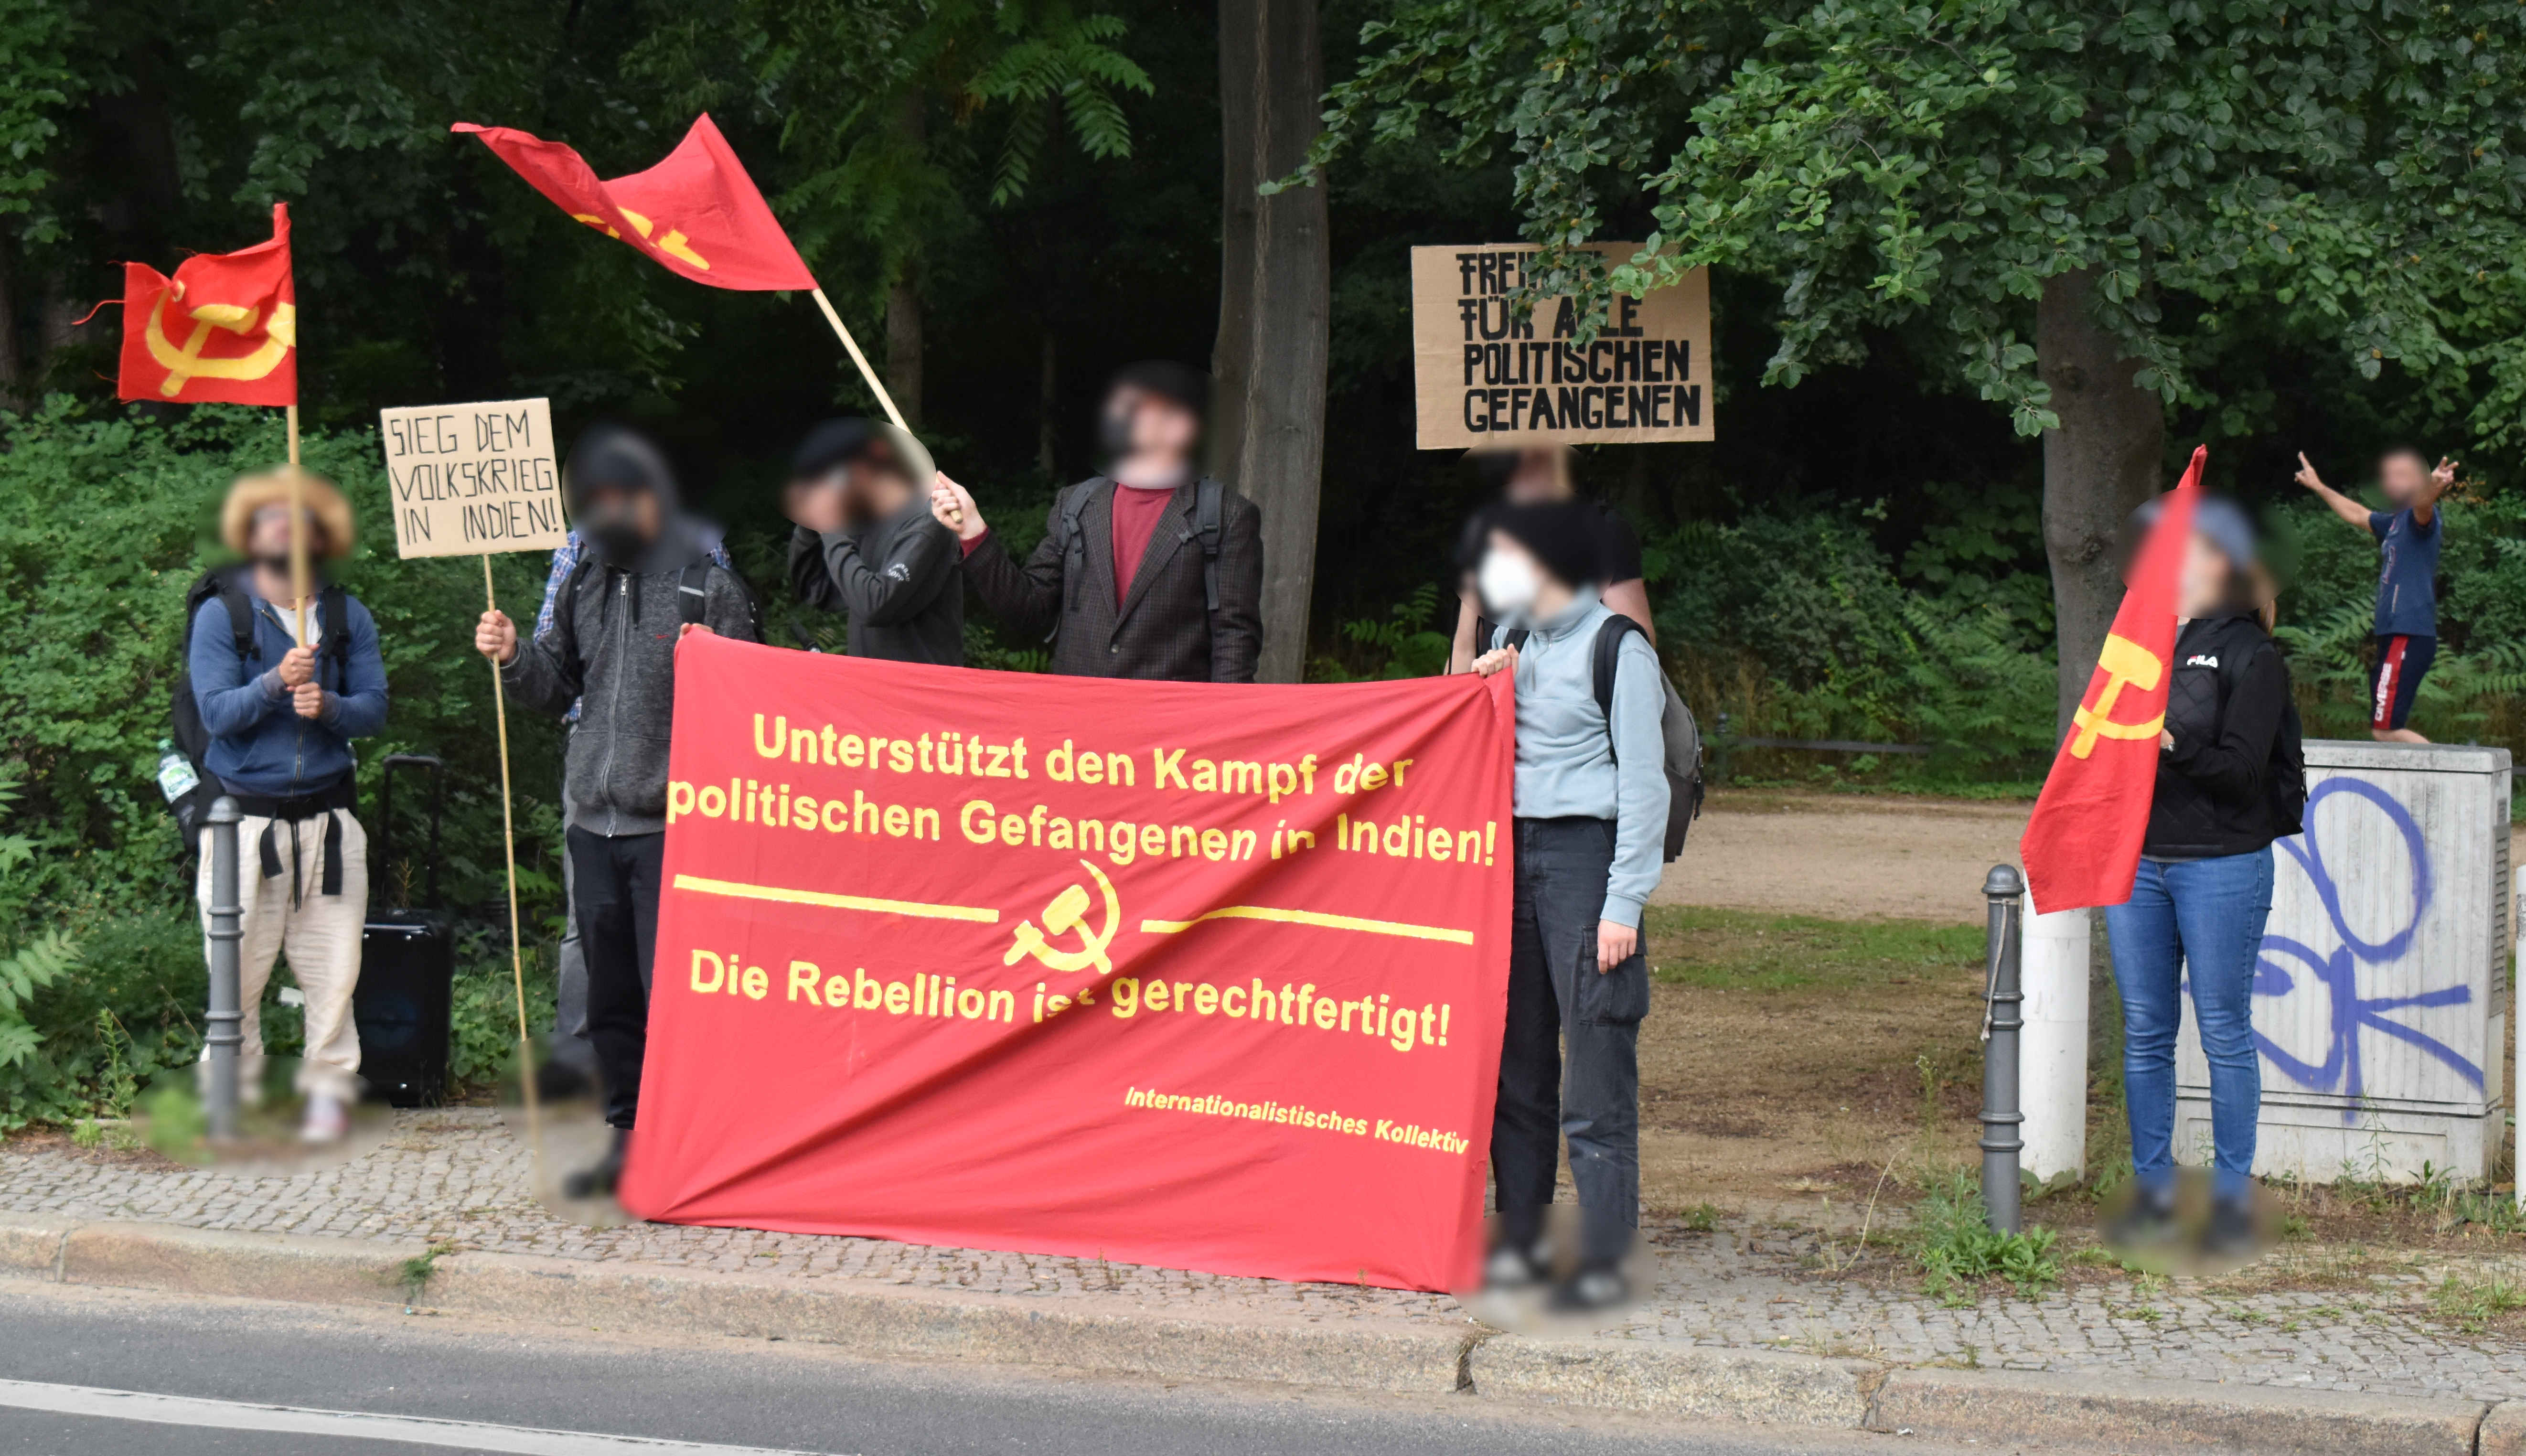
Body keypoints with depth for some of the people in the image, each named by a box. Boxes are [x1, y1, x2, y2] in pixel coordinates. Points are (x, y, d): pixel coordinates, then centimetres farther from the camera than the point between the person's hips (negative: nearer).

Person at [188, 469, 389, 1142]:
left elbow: (374, 708, 3)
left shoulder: (348, 616, 10)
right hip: (245, 818, -2)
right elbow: (216, 712, -7)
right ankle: (231, 1088, 8)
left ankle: (330, 1088, 10)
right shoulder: (219, 617, 2)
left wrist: (328, 707, -17)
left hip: (328, 818, 2)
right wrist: (275, 684, -23)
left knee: (333, 966, 1)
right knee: (237, 967, -2)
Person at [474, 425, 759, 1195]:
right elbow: (557, 688, 21)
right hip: (594, 820, 6)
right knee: (610, 993, 11)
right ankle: (629, 1138, 20)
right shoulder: (585, 585, 15)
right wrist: (515, 658, 2)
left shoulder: (709, 585, -3)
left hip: (673, 824, -6)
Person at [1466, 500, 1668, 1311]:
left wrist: (1623, 906, -14)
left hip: (1586, 855, -7)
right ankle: (1521, 1238, 17)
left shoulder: (1616, 649, -6)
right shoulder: (1512, 641, 15)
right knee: (1515, 1061, 10)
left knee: (1596, 1081, -7)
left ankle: (1605, 1262, -5)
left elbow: (1644, 783, -9)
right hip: (1512, 849, 7)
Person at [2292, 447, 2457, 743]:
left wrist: (2434, 487, -54)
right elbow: (2357, 515, 40)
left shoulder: (2420, 518, -6)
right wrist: (2319, 487, 52)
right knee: (2382, 730, 7)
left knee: (2385, 730, -16)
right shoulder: (2393, 523, 21)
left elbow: (2423, 506, -31)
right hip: (2393, 637, 10)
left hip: (2409, 636, -10)